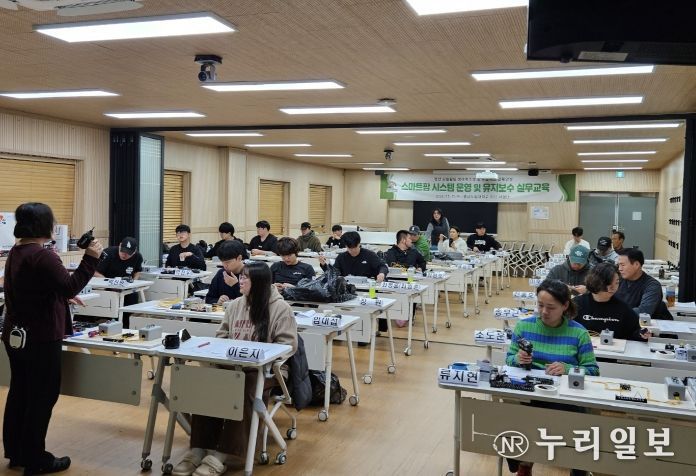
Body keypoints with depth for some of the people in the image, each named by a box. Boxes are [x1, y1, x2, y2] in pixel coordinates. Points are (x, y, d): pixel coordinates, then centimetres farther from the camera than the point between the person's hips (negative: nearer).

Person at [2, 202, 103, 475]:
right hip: (40, 338, -10)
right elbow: (70, 286, -27)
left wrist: (64, 298, 25)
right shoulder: (42, 256, -21)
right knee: (42, 397, 0)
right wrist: (90, 258, -23)